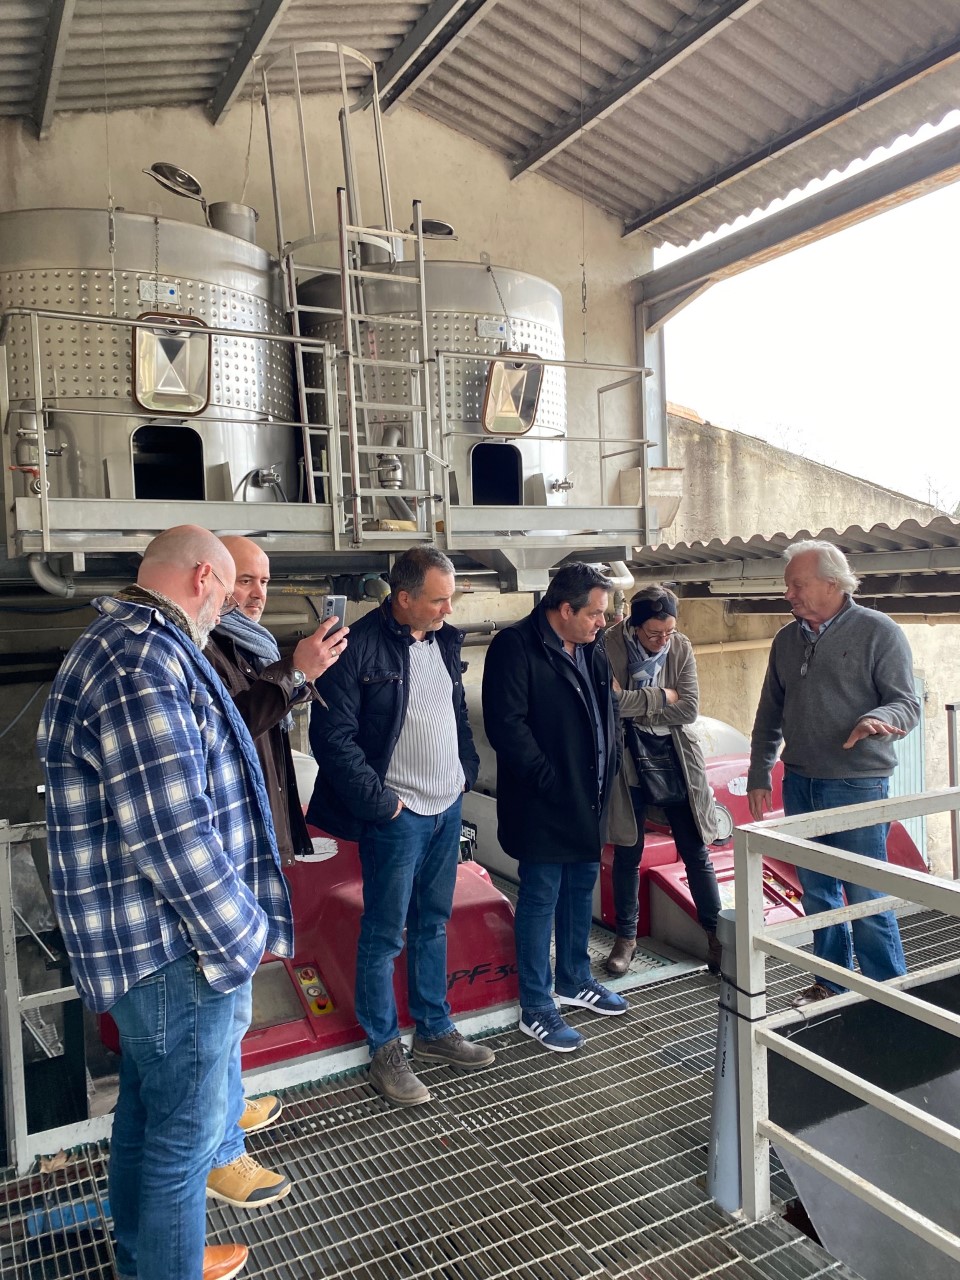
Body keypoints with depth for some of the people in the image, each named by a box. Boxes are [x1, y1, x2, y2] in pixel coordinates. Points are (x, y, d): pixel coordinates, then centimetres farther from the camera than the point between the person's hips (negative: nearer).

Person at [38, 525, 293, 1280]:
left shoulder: (124, 647, 11)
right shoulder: (143, 662, -25)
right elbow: (175, 836, -27)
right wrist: (243, 934, -17)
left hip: (149, 938, 11)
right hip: (177, 946, -11)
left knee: (148, 1114, 25)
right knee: (184, 1134, 8)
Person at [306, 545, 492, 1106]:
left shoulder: (444, 639, 7)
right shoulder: (360, 646, -17)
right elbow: (333, 738, -18)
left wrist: (467, 770, 10)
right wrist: (380, 801, -16)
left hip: (448, 807, 7)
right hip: (397, 815, -7)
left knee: (433, 924, 19)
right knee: (384, 935, 6)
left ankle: (435, 1030, 34)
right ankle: (385, 1049, 22)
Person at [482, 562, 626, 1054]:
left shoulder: (591, 649, 8)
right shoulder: (515, 646, -16)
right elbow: (506, 723, -22)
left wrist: (609, 768, 7)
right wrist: (548, 781, -20)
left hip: (589, 800, 8)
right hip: (542, 805, -8)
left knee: (581, 889, 20)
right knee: (541, 899, 3)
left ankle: (574, 980, 39)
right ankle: (536, 1008, 17)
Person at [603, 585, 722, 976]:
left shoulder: (681, 647, -4)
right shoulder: (609, 646, -13)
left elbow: (688, 709, -11)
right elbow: (610, 702, -23)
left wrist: (634, 703, -16)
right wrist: (662, 697, -15)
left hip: (676, 762, 2)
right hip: (628, 763, -1)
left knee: (696, 855, 8)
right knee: (628, 855, 12)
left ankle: (716, 936, 22)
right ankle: (626, 936, 29)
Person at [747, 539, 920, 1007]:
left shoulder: (878, 632, -8)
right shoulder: (786, 640, 9)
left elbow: (907, 704, -10)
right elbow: (769, 714, 14)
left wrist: (877, 718, -32)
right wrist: (758, 774, 12)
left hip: (857, 788, -5)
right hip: (799, 786, 6)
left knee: (867, 899, 0)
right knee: (817, 893, 14)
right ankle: (832, 983, 30)